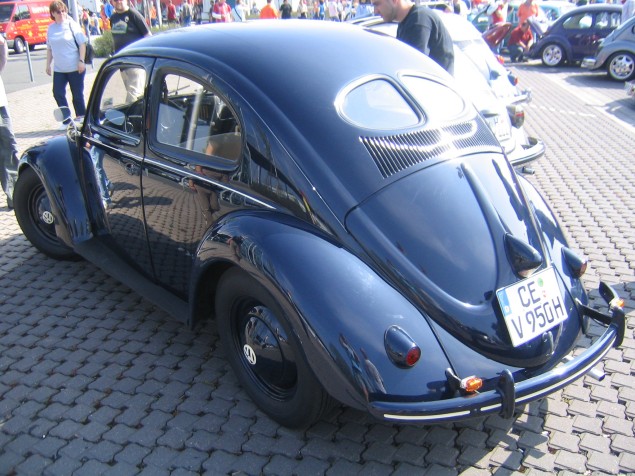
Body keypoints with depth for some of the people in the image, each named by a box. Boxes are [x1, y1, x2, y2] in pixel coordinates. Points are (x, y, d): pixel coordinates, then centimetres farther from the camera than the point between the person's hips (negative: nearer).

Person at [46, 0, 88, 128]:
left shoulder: (72, 25, -4)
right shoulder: (51, 28, 8)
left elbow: (82, 44, -6)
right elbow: (49, 48, 15)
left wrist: (81, 61, -13)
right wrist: (48, 64, 13)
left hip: (75, 67, -4)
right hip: (59, 69, 4)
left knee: (77, 95, 3)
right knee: (58, 93, -3)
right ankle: (67, 119, 9)